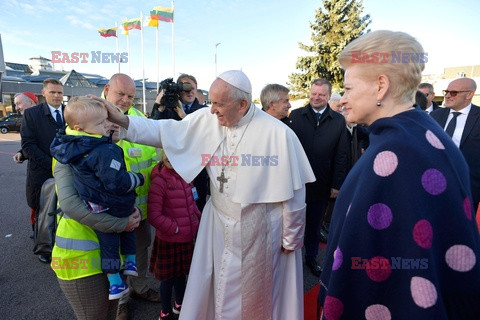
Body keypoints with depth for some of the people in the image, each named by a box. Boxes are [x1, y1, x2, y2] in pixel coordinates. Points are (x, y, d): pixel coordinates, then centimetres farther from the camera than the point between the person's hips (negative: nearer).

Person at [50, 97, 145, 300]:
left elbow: (56, 146, 19)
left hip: (96, 207, 7)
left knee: (108, 241, 19)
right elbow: (118, 182, -33)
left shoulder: (71, 144, -6)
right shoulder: (106, 151, -32)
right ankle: (130, 261, 36)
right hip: (117, 206, -6)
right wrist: (138, 178, -14)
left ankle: (115, 284, 29)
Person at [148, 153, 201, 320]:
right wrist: (175, 228, -17)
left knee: (181, 273, 24)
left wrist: (199, 218, 2)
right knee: (169, 277, 13)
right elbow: (154, 216, -21)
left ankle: (180, 304, 48)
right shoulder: (159, 181, -21)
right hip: (169, 240, -6)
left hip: (187, 238, 6)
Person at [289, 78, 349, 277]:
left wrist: (337, 185, -4)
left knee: (315, 224, 18)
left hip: (321, 184, 1)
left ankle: (311, 258, 37)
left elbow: (341, 155, -1)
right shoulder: (296, 115, -3)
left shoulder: (339, 121, -1)